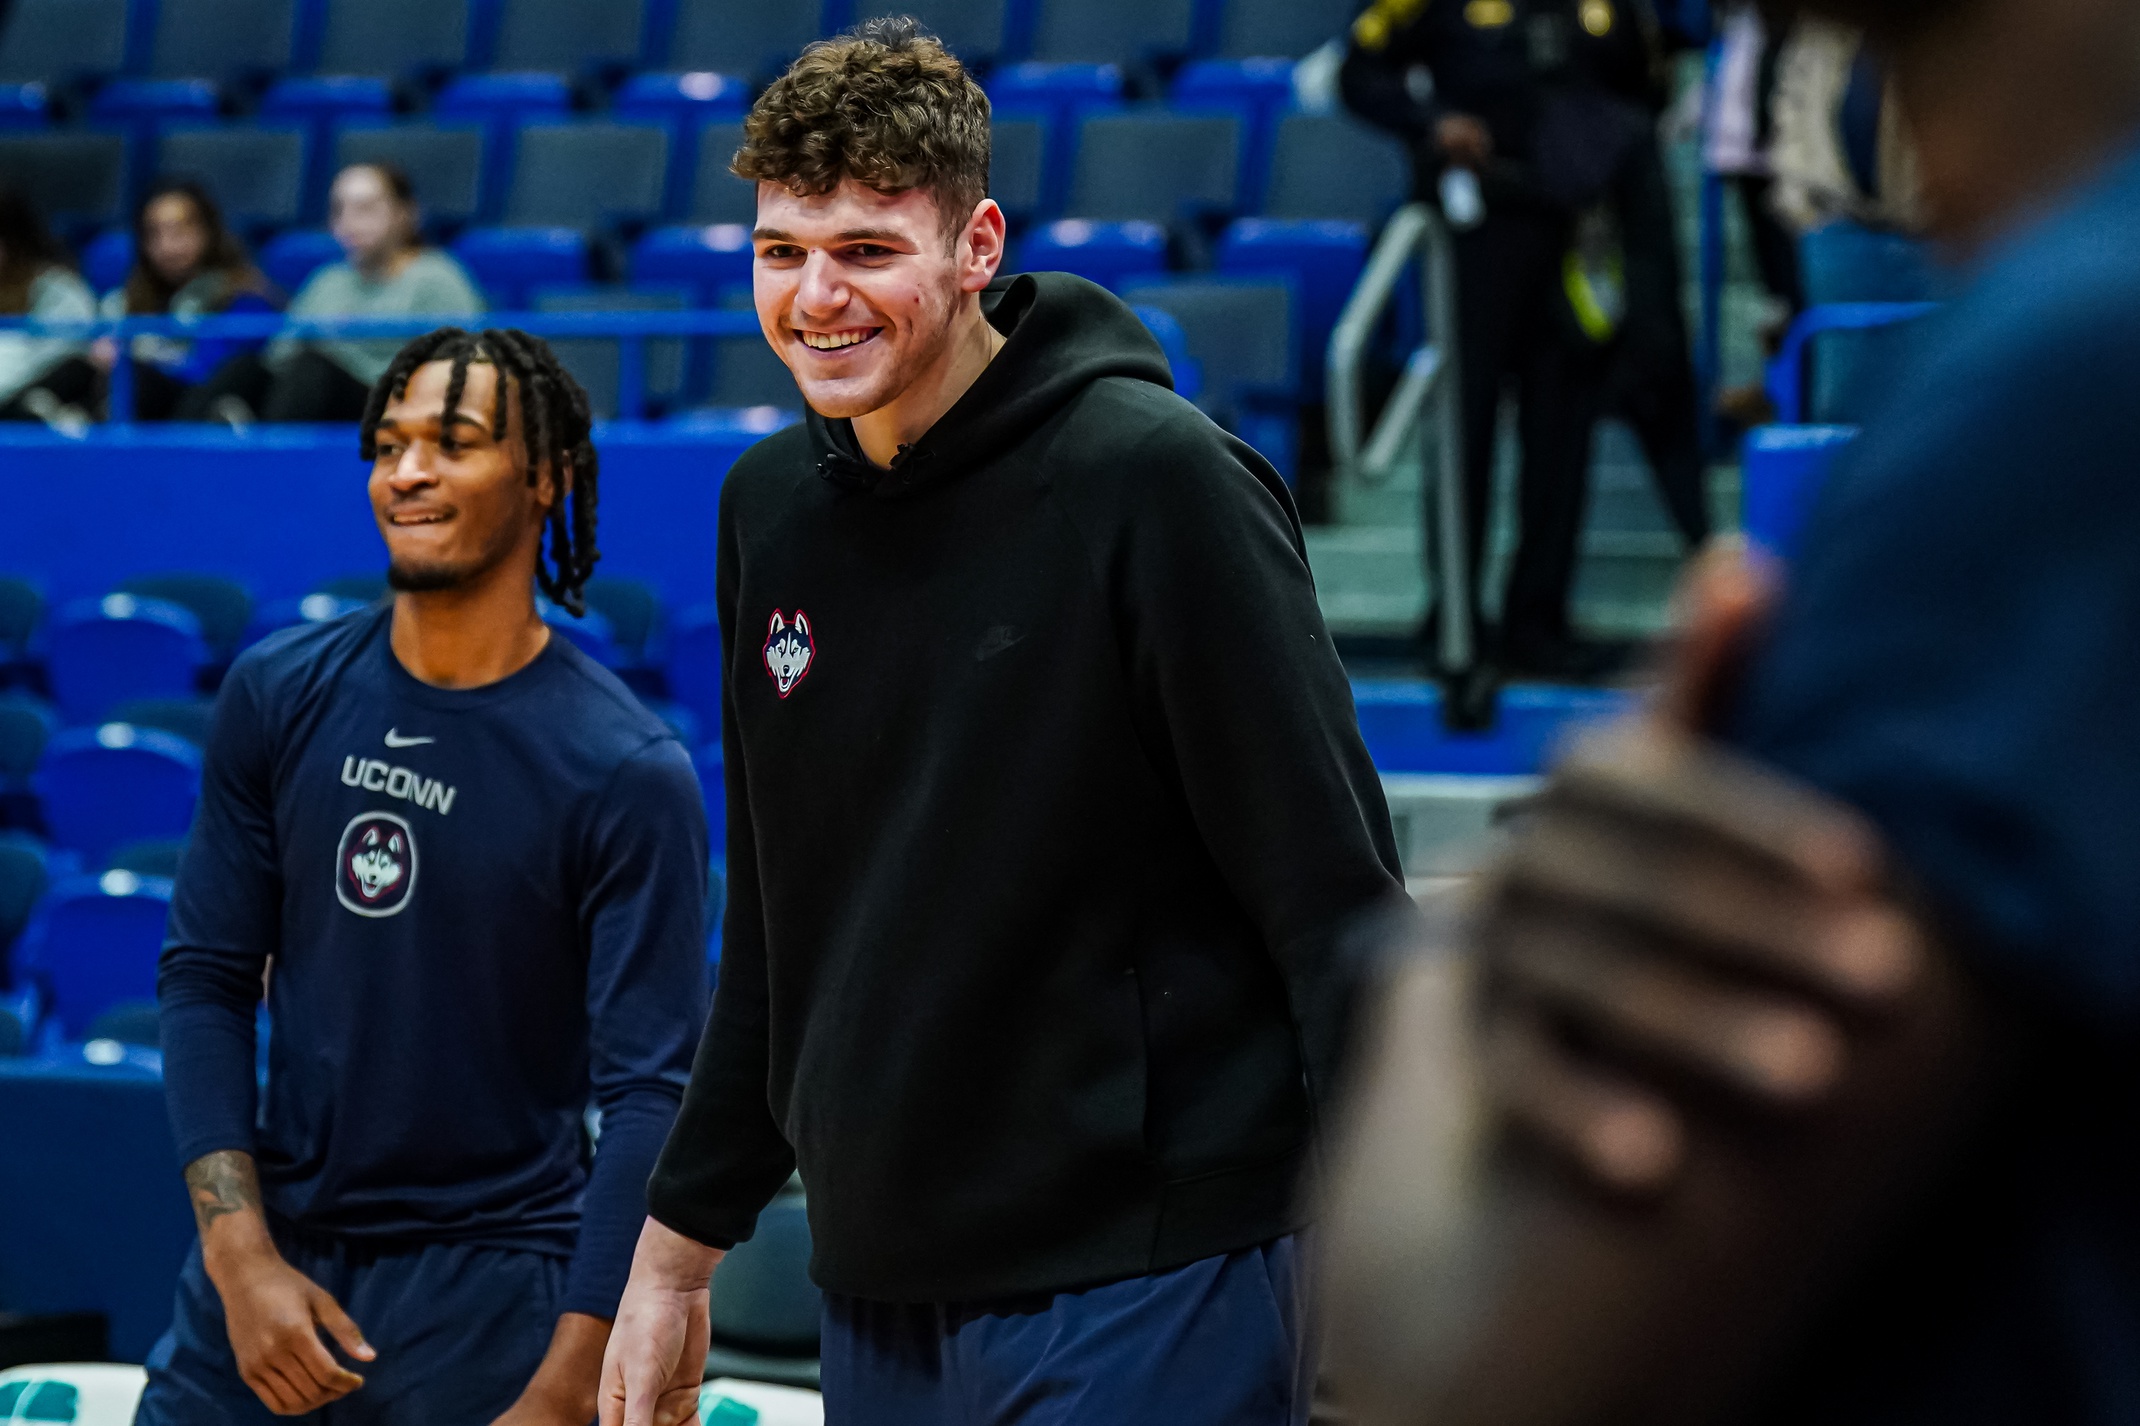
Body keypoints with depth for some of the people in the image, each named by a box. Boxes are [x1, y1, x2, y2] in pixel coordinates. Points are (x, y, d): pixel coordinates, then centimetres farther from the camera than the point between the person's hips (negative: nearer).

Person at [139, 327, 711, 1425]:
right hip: (272, 1259, 3)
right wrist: (241, 1259, -7)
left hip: (494, 1297, -3)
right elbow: (207, 978, 4)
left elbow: (648, 1094, -13)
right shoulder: (277, 696, 1)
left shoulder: (628, 774, -11)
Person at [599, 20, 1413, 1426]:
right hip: (878, 1296, 7)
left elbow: (1341, 903, -14)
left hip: (1144, 1299, -6)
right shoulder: (773, 506, 9)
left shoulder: (1157, 480, -12)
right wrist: (679, 1246, 18)